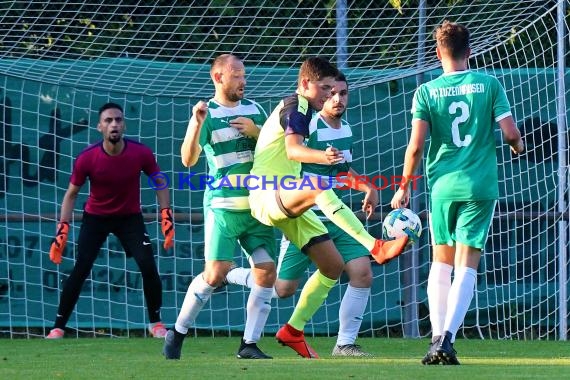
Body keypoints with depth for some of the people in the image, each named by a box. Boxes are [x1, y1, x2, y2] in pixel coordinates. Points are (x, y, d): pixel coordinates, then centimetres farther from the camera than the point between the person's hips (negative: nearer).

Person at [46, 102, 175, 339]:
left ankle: (156, 324, 5)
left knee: (148, 266, -14)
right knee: (80, 271, -13)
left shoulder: (141, 154, -18)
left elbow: (159, 183, 0)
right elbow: (71, 194, -6)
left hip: (130, 217, 1)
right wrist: (62, 231, -12)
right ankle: (58, 328, -4)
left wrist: (166, 216, -9)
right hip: (95, 217, -1)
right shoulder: (87, 159, -21)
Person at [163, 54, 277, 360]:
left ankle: (250, 344, 3)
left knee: (267, 272, -4)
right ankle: (177, 333, 5)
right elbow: (188, 160, -11)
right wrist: (196, 125, -25)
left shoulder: (254, 110, 13)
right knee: (216, 273, -12)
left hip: (258, 205, 5)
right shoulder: (206, 113, -1)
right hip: (222, 205, -5)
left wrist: (256, 132, -5)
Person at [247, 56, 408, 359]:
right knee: (318, 186, -41)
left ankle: (293, 331, 9)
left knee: (333, 265, 1)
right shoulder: (296, 106, -9)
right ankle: (376, 248, -54)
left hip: (286, 200, 11)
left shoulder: (297, 108, 21)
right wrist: (323, 157, -48)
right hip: (267, 196, -11)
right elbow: (293, 149, -29)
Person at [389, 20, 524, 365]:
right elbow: (511, 133, -5)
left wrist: (404, 188, 8)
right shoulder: (489, 85, -1)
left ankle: (438, 337, 12)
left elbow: (416, 146, -4)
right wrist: (518, 146, 18)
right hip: (481, 186, -1)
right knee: (467, 265, -2)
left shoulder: (427, 92, 0)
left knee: (441, 262, 16)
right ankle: (447, 339, -16)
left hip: (443, 185, 1)